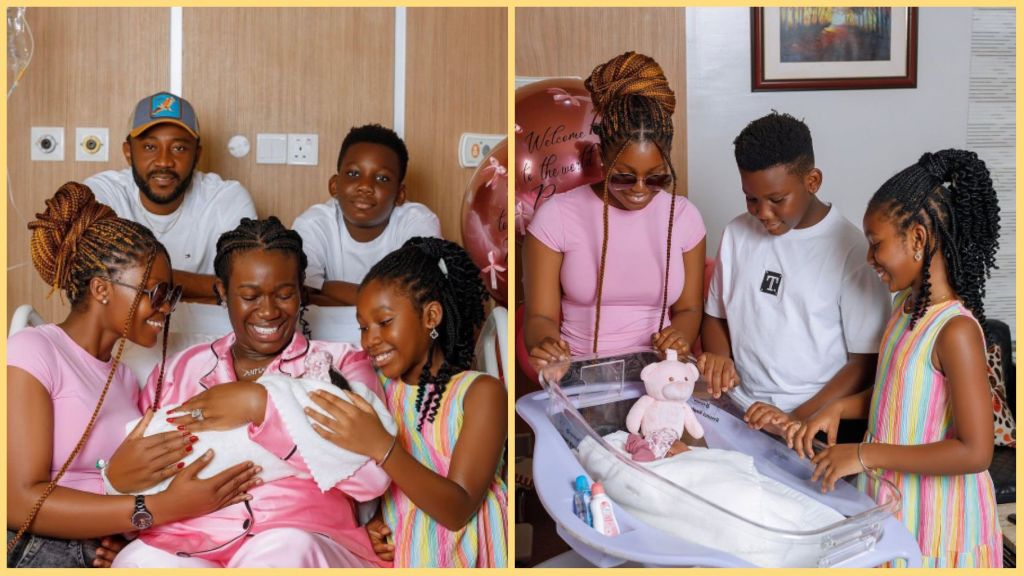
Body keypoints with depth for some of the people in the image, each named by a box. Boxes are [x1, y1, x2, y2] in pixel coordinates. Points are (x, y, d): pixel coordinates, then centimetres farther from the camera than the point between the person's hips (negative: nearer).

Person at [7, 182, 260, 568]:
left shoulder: (124, 378, 17)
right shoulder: (31, 352, -4)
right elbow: (22, 501, -14)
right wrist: (167, 506, -19)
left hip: (107, 552, 5)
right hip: (35, 551, -5)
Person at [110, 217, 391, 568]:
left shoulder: (340, 364, 10)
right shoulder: (180, 370, 20)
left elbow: (373, 474, -8)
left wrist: (261, 405, -12)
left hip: (302, 549, -1)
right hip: (184, 548, 2)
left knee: (285, 549, -35)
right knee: (140, 562, -31)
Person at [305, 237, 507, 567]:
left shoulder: (481, 392, -5)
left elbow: (458, 511, -13)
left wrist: (381, 447, -24)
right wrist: (368, 520, -9)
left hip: (462, 558, -3)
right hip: (395, 555, 3)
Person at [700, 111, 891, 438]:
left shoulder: (851, 250, -8)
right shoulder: (737, 234, 7)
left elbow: (867, 362, -7)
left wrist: (799, 418, -16)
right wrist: (718, 357, -3)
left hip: (813, 426, -4)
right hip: (737, 411, 4)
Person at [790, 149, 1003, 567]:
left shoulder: (955, 330, -24)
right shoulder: (907, 305, 2)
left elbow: (975, 451, -25)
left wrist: (866, 455, -24)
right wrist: (838, 408, -1)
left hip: (934, 518, -7)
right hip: (890, 495, 7)